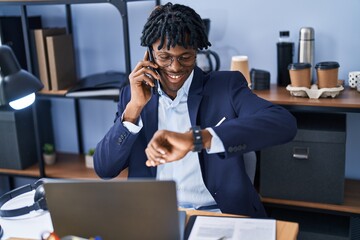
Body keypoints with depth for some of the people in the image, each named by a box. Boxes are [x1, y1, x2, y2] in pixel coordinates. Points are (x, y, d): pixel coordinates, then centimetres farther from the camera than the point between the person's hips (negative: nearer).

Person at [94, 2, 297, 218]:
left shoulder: (227, 86, -3)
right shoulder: (132, 95, 6)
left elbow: (285, 123, -20)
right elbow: (104, 169, 1)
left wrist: (196, 138, -32)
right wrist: (134, 106, -12)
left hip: (218, 215, -1)